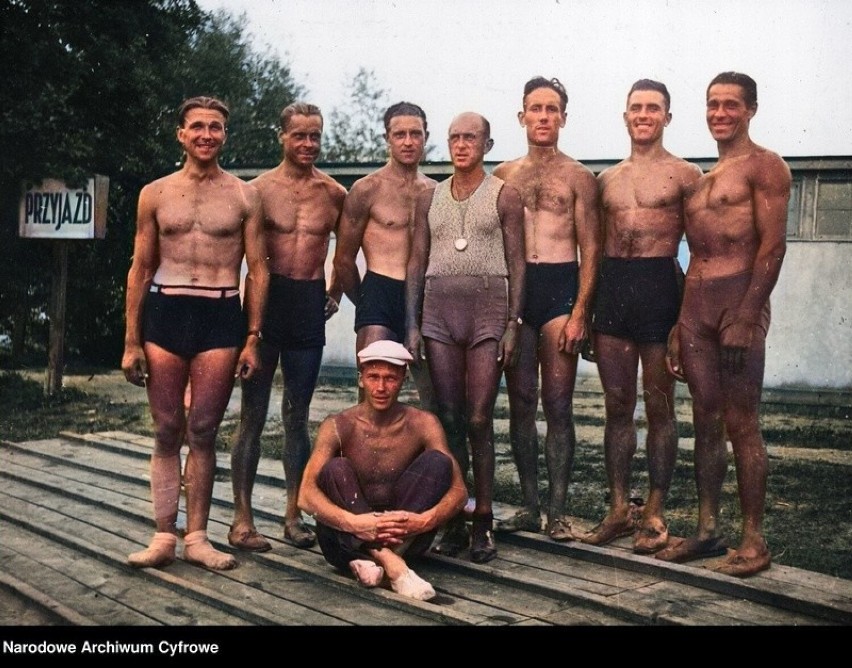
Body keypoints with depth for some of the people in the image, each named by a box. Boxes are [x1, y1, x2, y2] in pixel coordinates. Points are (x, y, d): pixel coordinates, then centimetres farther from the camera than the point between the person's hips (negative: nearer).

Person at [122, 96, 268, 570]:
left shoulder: (245, 196, 6)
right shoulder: (156, 194, 10)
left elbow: (258, 270, 5)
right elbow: (140, 269, 11)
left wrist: (253, 339, -2)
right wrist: (132, 341, 5)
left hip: (221, 315, -1)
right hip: (165, 312, 1)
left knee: (203, 430, 0)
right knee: (167, 431, 3)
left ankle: (197, 537, 9)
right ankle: (165, 535, 10)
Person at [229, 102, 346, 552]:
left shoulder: (334, 194, 6)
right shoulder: (260, 189, -2)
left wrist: (336, 293, 10)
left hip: (310, 306, 3)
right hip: (266, 300, -3)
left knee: (297, 416, 10)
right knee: (253, 414, 1)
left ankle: (293, 515, 18)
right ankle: (242, 520, 7)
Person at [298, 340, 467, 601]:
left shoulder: (422, 424, -6)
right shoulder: (338, 426, -9)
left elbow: (459, 490, -12)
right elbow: (306, 495, -21)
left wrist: (424, 521, -33)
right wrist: (353, 523, -39)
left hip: (403, 536, 1)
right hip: (346, 539, -1)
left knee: (437, 461, -18)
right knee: (335, 470, -25)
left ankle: (368, 560, -30)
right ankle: (391, 563, -39)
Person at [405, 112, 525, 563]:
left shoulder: (504, 196, 5)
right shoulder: (429, 199, 14)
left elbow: (517, 263, 2)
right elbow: (416, 263, 13)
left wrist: (513, 324, -7)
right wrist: (412, 326, 5)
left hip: (488, 309, -3)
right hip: (438, 310, 3)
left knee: (479, 420, -5)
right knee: (449, 419, 3)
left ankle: (483, 522, 4)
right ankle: (454, 520, 10)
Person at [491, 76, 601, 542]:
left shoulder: (578, 177, 5)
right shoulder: (503, 176, 13)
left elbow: (590, 249, 0)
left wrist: (580, 312, -10)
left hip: (560, 286, -3)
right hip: (513, 290, 3)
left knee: (558, 404, -3)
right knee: (520, 403, 5)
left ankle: (557, 511, 3)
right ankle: (528, 507, 13)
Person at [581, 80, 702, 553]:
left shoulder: (684, 175, 2)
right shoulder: (607, 179, 16)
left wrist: (690, 307, -8)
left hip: (659, 285, -4)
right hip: (612, 286, 5)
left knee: (659, 406, 2)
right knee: (617, 405, 7)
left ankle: (655, 515, 10)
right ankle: (619, 510, 15)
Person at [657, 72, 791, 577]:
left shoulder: (764, 166, -1)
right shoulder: (703, 178, 22)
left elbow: (773, 245, -11)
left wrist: (747, 316, -19)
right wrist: (678, 325, 15)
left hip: (738, 302, -7)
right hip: (694, 304, 7)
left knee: (742, 424, -5)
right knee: (706, 422, 9)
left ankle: (754, 540, 3)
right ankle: (708, 530, 17)